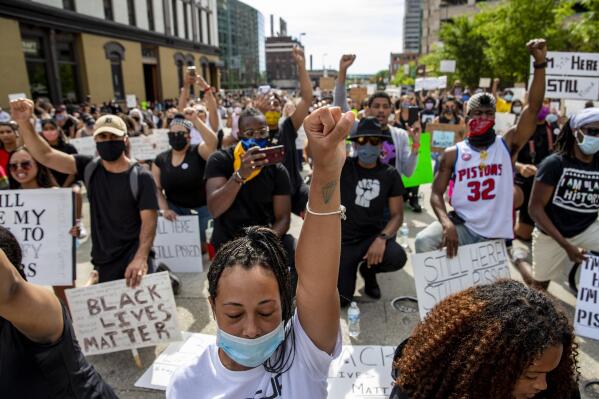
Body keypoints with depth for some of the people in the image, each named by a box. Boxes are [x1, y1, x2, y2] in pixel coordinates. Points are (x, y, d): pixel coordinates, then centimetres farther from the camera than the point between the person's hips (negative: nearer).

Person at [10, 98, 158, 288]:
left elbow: (149, 220, -13)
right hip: (103, 263, 4)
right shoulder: (89, 168, 4)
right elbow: (46, 156, -3)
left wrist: (141, 258, -26)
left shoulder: (141, 177, -8)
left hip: (134, 259, -4)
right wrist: (23, 122, -16)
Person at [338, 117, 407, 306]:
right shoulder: (342, 167, -5)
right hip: (344, 239, -1)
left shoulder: (390, 174, -1)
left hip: (373, 236, 1)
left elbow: (397, 214, -4)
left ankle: (368, 270, 6)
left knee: (397, 257, -32)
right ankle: (350, 267, 24)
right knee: (339, 300, -11)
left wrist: (382, 238, -22)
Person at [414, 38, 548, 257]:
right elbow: (436, 193, -4)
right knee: (424, 241, -26)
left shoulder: (508, 145, 1)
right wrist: (447, 224, -22)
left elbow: (533, 108, -10)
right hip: (462, 227, -1)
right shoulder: (452, 154, 0)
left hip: (497, 235, 2)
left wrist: (540, 63, -18)